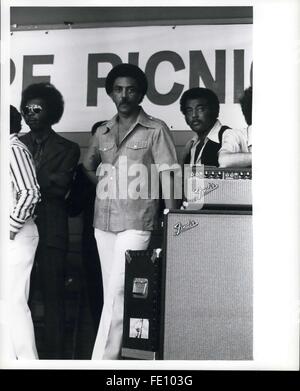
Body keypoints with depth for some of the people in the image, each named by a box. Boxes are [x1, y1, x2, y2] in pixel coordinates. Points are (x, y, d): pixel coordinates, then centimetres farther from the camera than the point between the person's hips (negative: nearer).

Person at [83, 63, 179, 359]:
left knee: (117, 292, -11)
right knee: (112, 292, 10)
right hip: (103, 221, 5)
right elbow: (87, 166, 28)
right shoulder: (102, 133, 13)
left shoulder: (155, 129, 0)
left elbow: (167, 175, -5)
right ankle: (118, 351, 23)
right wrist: (105, 186, 12)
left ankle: (103, 358, -5)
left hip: (136, 222, -5)